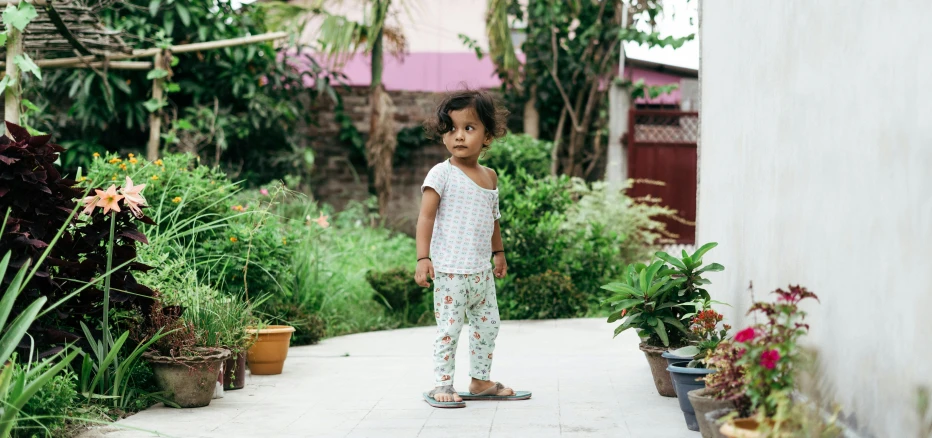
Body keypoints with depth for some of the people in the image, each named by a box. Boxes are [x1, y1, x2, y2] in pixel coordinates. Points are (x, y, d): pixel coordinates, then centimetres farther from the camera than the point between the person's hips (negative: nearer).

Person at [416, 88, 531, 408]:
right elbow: (426, 217, -13)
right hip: (450, 271, -7)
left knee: (488, 325, 13)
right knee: (449, 329, -4)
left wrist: (499, 253, 28)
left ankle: (480, 382, 25)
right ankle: (442, 387, 4)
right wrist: (423, 258, -20)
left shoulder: (489, 177, 10)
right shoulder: (442, 174, -10)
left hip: (481, 271, 7)